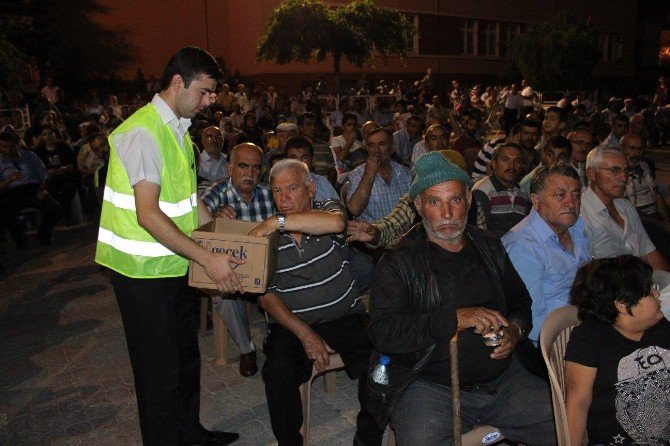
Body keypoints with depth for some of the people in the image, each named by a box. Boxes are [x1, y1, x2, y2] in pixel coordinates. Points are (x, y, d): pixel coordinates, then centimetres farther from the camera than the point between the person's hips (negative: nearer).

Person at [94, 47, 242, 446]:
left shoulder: (178, 128, 10)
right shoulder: (143, 132, -20)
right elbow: (148, 214, -27)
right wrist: (207, 258, -28)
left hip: (174, 263, 10)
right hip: (143, 270, -9)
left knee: (186, 353, 21)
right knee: (161, 367, 3)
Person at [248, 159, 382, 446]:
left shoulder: (327, 209, 2)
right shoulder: (266, 236, 3)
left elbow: (336, 222, -26)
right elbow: (266, 296, -2)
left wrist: (277, 222, -26)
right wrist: (305, 334, -14)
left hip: (345, 317, 0)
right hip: (292, 323, 1)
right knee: (278, 370, -27)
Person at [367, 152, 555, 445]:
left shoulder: (490, 247, 11)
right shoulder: (398, 263, -6)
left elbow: (520, 301, 24)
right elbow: (382, 332, -16)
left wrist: (515, 330, 0)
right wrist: (454, 319, -23)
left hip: (503, 377, 5)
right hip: (429, 386, -5)